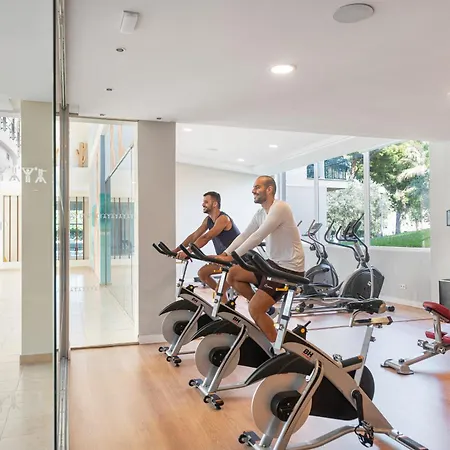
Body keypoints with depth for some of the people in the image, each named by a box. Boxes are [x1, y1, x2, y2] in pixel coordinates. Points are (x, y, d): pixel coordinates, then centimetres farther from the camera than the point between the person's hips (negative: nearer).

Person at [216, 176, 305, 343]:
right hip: (273, 263, 9)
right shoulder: (260, 214, 10)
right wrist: (224, 254, -5)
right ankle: (265, 307, 16)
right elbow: (244, 236, 8)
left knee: (254, 309, -15)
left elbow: (257, 237, -26)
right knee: (232, 274, 7)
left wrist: (232, 257, -26)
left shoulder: (280, 207, -19)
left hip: (289, 268, -9)